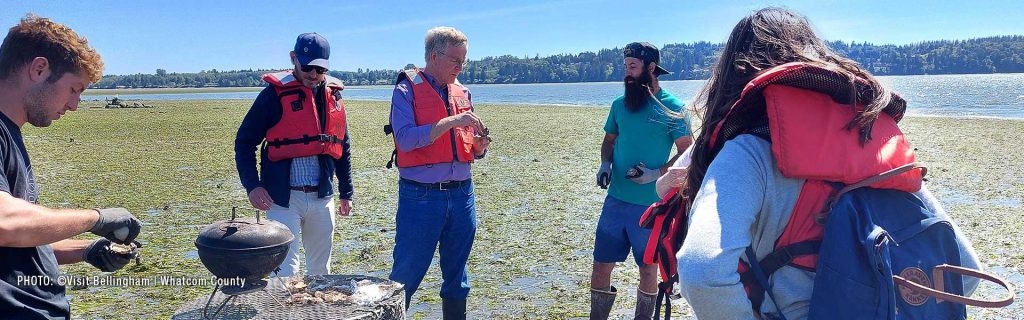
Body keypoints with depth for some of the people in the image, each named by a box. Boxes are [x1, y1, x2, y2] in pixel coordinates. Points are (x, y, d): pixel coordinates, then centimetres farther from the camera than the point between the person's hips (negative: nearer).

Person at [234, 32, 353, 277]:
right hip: (283, 198, -5)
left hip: (322, 197, 5)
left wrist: (346, 193, 15)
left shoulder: (333, 96, 8)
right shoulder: (276, 93, -7)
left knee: (320, 270, 16)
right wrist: (252, 185, -15)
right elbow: (245, 141, -4)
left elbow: (342, 147, 15)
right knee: (286, 271, -4)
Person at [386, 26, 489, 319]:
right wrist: (450, 122, -22)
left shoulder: (462, 93, 12)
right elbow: (405, 139, -19)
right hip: (421, 196, -5)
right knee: (407, 274, 3)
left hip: (461, 194, 6)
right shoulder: (407, 90, -5)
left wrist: (479, 146, -5)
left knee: (456, 275, 15)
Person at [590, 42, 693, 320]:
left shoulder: (672, 107, -7)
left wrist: (657, 173, -18)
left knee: (648, 269, 9)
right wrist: (605, 164, -2)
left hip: (652, 205, -4)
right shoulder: (619, 104, 7)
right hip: (615, 200, 4)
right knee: (601, 266, 7)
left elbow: (688, 153, -6)